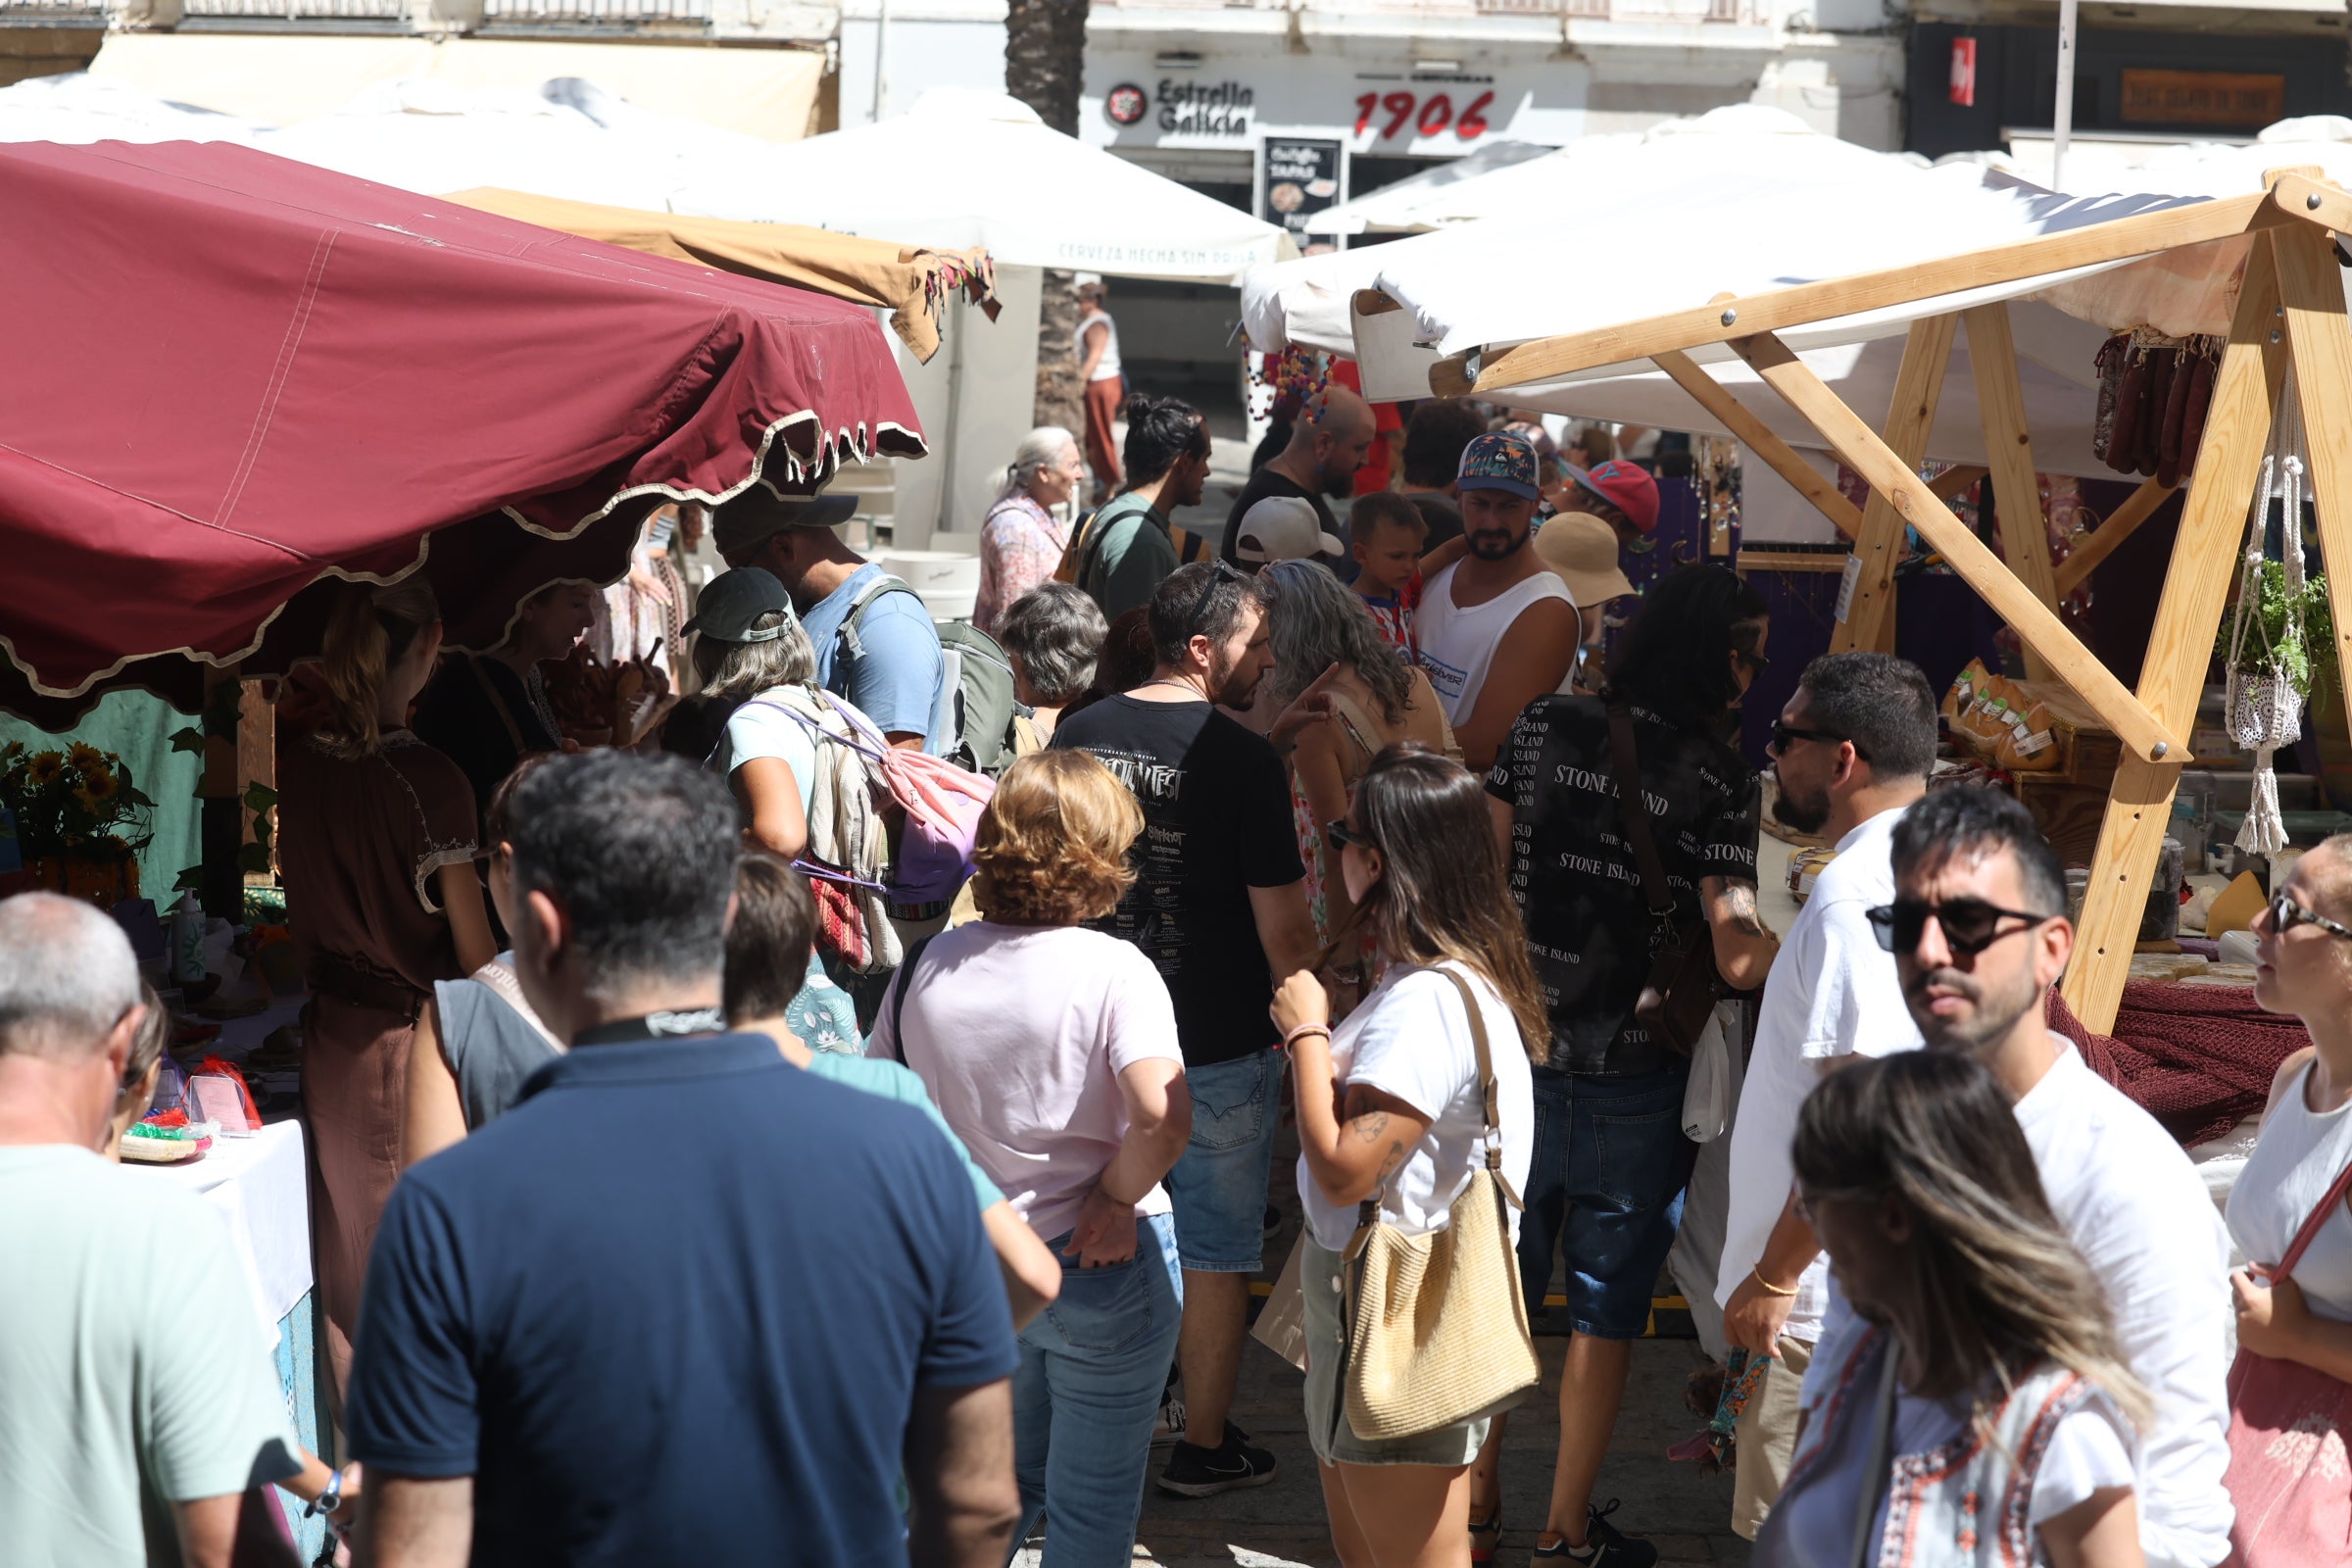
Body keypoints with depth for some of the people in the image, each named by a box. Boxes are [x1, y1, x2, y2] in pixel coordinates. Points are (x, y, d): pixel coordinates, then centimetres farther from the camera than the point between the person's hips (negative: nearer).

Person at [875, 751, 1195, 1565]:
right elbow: (1162, 1115, -33)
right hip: (1101, 1268, -5)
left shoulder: (926, 967, -4)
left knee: (1002, 1485, 27)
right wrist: (1119, 1196, -16)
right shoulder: (1113, 970, -19)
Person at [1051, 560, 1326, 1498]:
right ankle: (1204, 1447, 19)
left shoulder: (1081, 734, 0)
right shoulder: (1243, 763, -18)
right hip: (1220, 1044, -5)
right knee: (1216, 1253, 9)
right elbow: (1284, 935, -17)